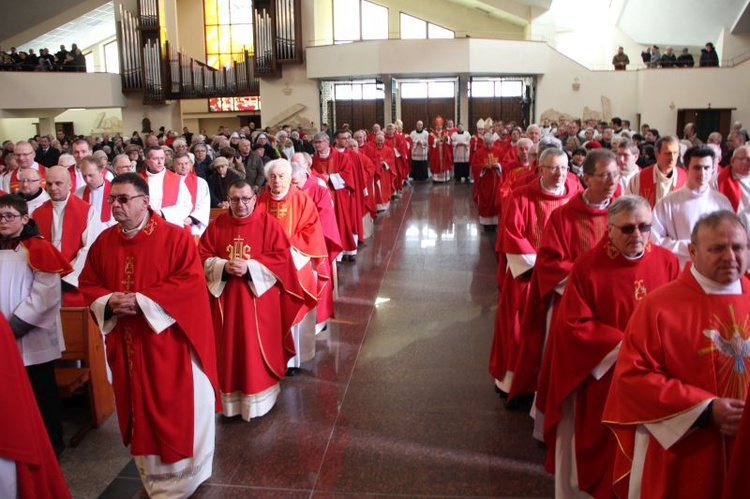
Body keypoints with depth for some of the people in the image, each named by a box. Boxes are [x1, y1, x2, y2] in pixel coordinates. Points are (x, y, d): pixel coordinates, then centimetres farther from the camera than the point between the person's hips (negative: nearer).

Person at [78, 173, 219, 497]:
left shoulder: (175, 237, -11)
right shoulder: (103, 242, 5)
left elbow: (190, 281, -18)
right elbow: (88, 283, 11)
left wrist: (142, 300, -21)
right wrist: (109, 301, -11)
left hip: (168, 340, -5)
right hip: (126, 343, 5)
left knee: (176, 406, 5)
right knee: (139, 407, 16)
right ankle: (151, 472, 34)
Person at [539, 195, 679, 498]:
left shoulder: (668, 263, -1)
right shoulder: (588, 266, -11)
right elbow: (573, 325, -13)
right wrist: (622, 344, -16)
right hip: (603, 377, -2)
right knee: (605, 447, 11)